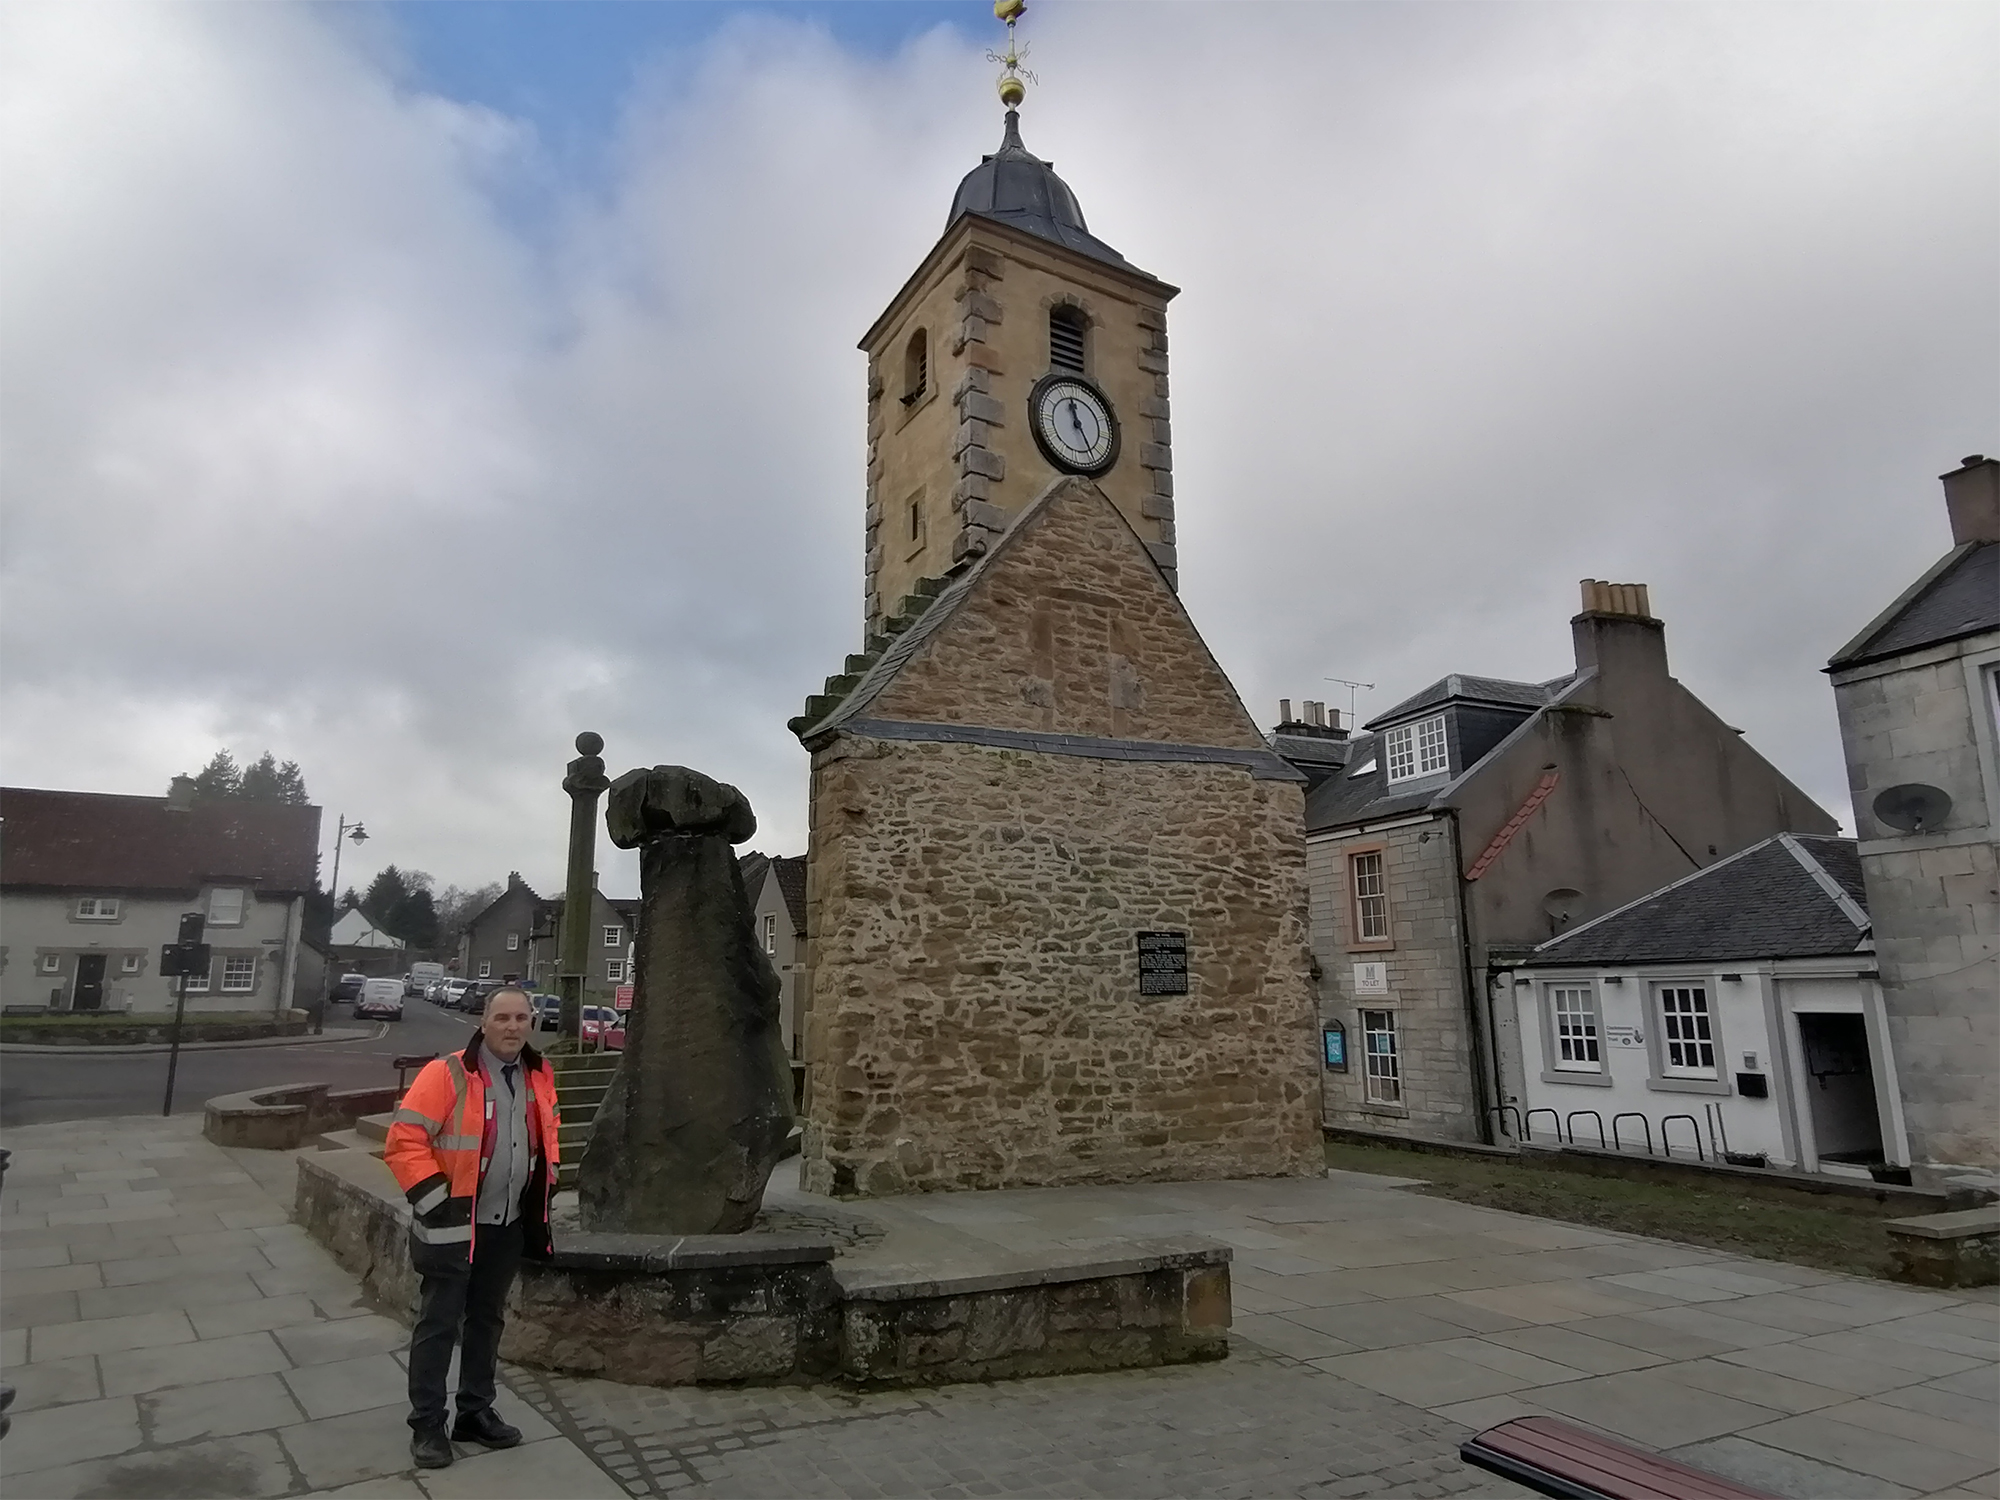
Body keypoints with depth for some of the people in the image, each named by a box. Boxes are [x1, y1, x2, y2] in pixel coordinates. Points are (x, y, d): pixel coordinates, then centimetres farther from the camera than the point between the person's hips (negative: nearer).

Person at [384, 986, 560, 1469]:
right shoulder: (448, 1074, -18)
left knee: (487, 1319, 18)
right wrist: (435, 1200, -19)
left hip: (510, 1226, 6)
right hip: (455, 1226, -6)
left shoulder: (539, 1075, 3)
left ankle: (475, 1412, 32)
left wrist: (542, 1189, 13)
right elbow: (404, 1139, -18)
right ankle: (427, 1425, 19)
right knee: (439, 1324, 5)